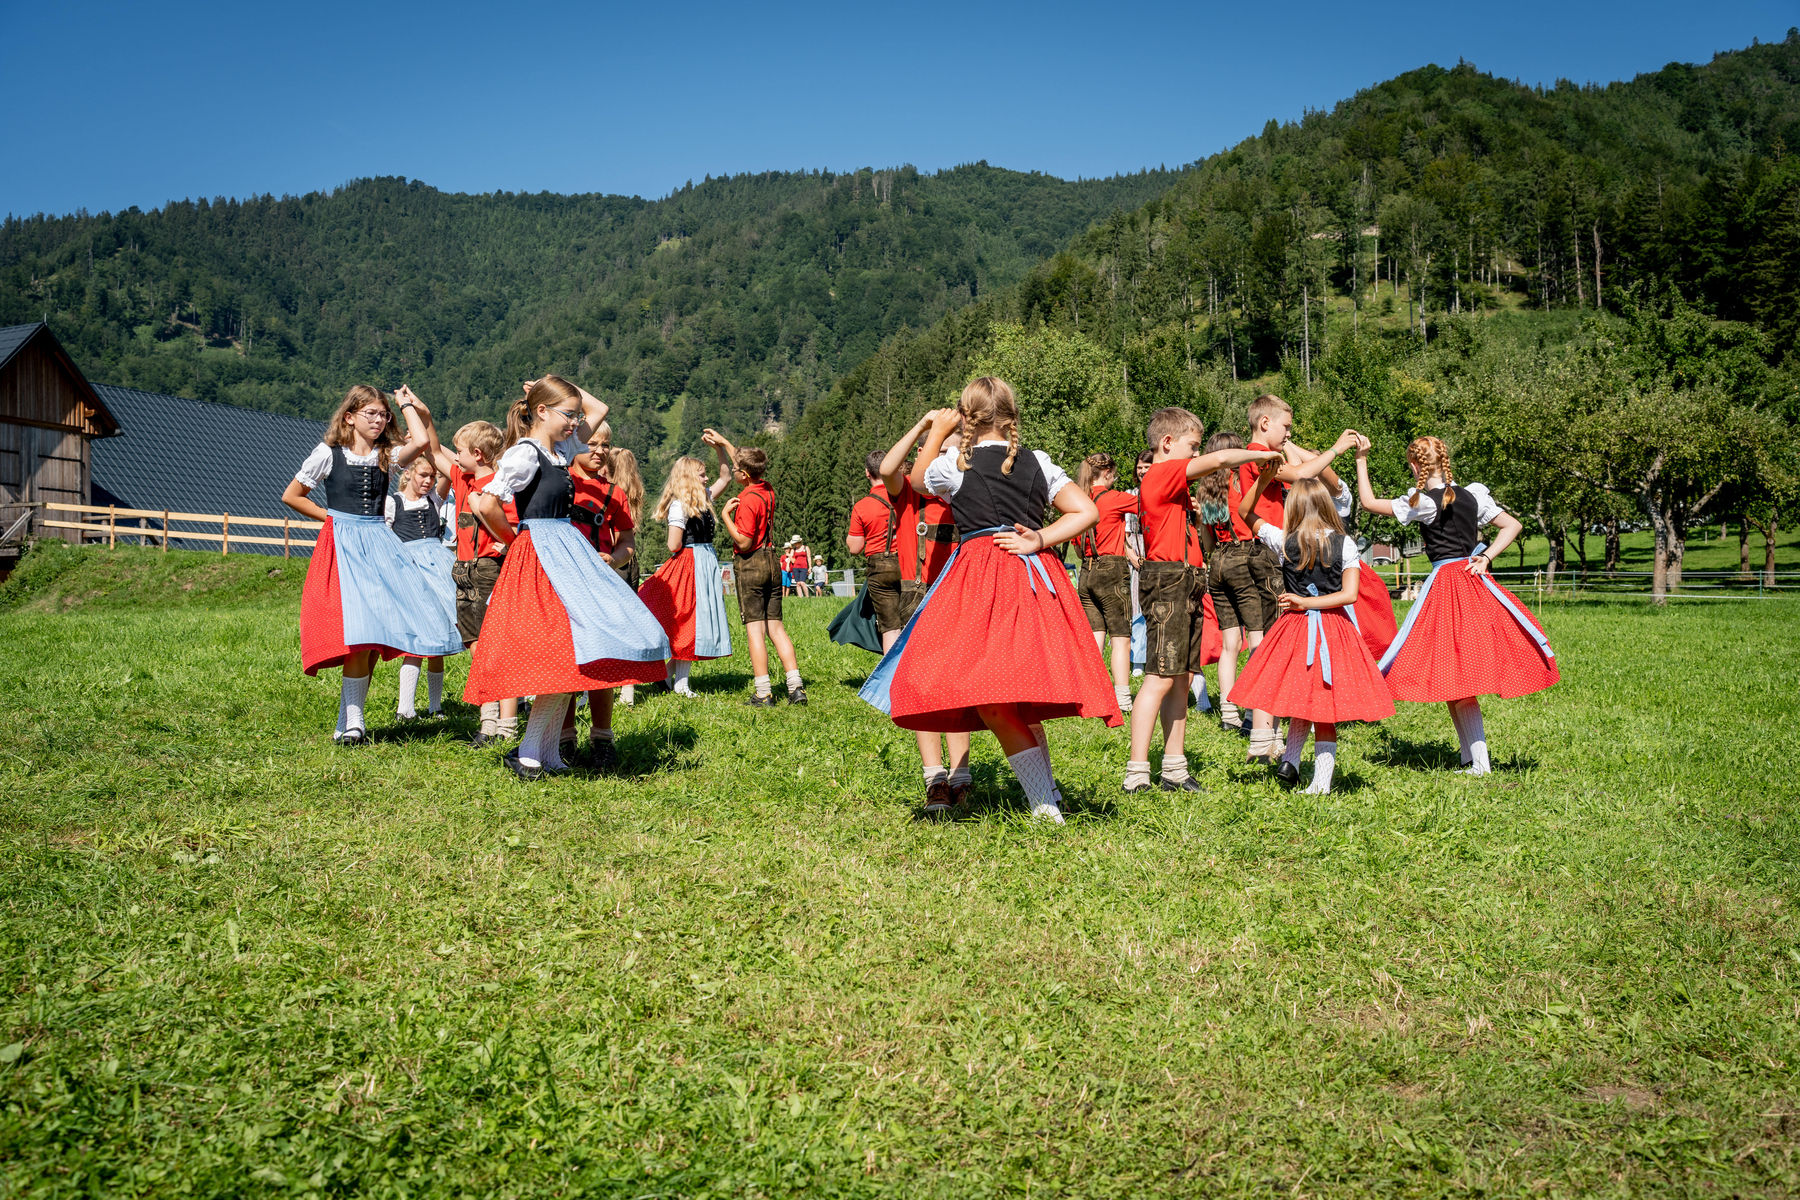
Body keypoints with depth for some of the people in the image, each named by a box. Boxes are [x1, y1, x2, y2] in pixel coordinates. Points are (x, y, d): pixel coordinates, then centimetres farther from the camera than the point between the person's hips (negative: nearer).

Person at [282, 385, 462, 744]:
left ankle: (350, 720, 9)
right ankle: (350, 723, -9)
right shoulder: (328, 454, 3)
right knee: (361, 632, -15)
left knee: (376, 635, -2)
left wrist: (407, 405, 2)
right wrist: (330, 516, 5)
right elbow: (291, 496, 10)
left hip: (379, 543, 4)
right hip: (343, 545, -4)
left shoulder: (387, 455, 10)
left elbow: (421, 442, -11)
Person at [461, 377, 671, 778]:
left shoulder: (560, 450, 16)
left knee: (572, 658, 5)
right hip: (541, 558, -9)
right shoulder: (526, 453, -10)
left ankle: (548, 754, 10)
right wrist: (513, 536, -6)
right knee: (567, 654, -16)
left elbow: (599, 409, 30)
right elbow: (486, 504, -20)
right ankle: (528, 755, -9)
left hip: (566, 554, 9)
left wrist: (569, 390, 20)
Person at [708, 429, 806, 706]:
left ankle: (763, 693, -7)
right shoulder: (768, 490, 7)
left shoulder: (748, 499, -17)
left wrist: (725, 514, -13)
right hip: (771, 563, 8)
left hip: (750, 564, -8)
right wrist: (722, 444, 32)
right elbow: (737, 466, 26)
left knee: (755, 629, -5)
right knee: (776, 626, 8)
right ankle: (796, 687, 4)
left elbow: (744, 542, -19)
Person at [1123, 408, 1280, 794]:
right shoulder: (1163, 474, -8)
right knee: (1160, 677, -13)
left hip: (1186, 587, 10)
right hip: (1167, 583, -10)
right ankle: (1136, 773, -14)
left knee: (1180, 679, 10)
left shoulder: (1170, 483, 23)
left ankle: (1175, 769, 14)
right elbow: (1218, 459, -16)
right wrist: (1261, 455, -4)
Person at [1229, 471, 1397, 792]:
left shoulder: (1284, 541, -4)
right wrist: (1307, 603, -6)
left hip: (1296, 625, 0)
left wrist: (1263, 479, 2)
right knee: (1323, 704, 4)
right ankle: (1321, 779, 1)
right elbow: (1349, 594, -10)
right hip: (1334, 630, 0)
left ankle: (1289, 760, 10)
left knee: (1305, 696, 17)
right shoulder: (1345, 544, -4)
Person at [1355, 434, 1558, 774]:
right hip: (1475, 580, 6)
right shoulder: (1472, 495, 7)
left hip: (1444, 585, -6)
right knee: (1463, 675, 11)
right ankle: (1474, 756, 12)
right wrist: (1487, 557, 4)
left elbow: (1368, 502, -2)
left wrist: (1361, 459, 3)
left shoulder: (1422, 502, -9)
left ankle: (1479, 763, -4)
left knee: (1453, 679, -2)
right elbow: (1513, 525, 11)